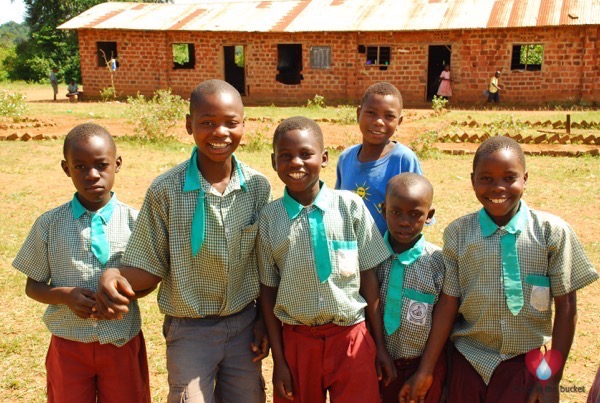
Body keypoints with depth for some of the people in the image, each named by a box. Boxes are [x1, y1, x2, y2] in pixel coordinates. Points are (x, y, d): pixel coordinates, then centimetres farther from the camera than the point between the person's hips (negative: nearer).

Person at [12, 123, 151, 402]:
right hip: (69, 346, 0)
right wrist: (66, 295, -17)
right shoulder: (49, 224, -6)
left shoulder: (133, 221, -7)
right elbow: (33, 286, 2)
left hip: (122, 344, 0)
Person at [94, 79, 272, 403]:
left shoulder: (258, 187, -5)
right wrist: (115, 277, -28)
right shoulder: (166, 191, -14)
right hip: (189, 329, -3)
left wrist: (265, 319, 5)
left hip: (244, 323, 3)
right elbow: (150, 268, -9)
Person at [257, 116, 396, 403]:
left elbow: (369, 278, -1)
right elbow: (268, 290, 1)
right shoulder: (269, 218, -3)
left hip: (351, 338, -1)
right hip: (296, 341, 1)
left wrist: (380, 346, 3)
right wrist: (278, 360, 1)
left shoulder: (350, 206, -6)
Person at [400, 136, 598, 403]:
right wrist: (425, 371, -2)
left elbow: (566, 307, -3)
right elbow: (448, 303, -1)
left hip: (525, 365, -1)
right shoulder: (458, 233, -4)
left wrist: (552, 379, -2)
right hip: (467, 362, 1)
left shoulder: (552, 232, -8)